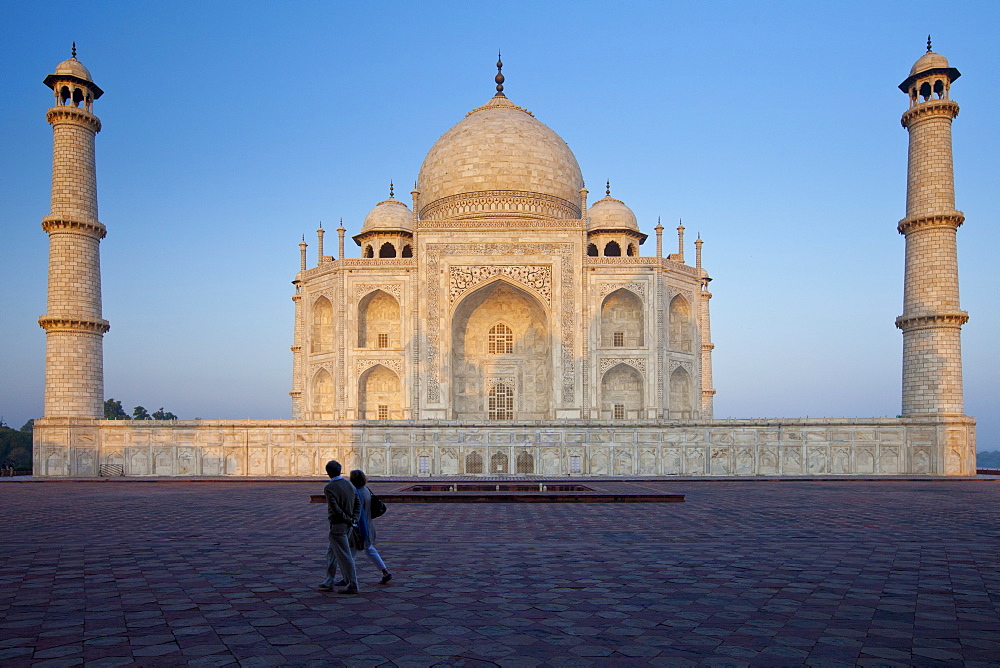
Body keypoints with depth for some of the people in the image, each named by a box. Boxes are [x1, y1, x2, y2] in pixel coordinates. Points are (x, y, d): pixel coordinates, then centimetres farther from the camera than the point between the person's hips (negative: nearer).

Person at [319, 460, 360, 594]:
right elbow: (358, 504, 5)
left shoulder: (329, 488, -14)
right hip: (347, 525, 8)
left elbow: (336, 509, -21)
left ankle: (352, 585, 2)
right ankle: (329, 581, 26)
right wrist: (355, 519, -3)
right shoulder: (349, 485, 8)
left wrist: (349, 520, -11)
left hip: (337, 525, -8)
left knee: (344, 555, -3)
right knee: (331, 552, 20)